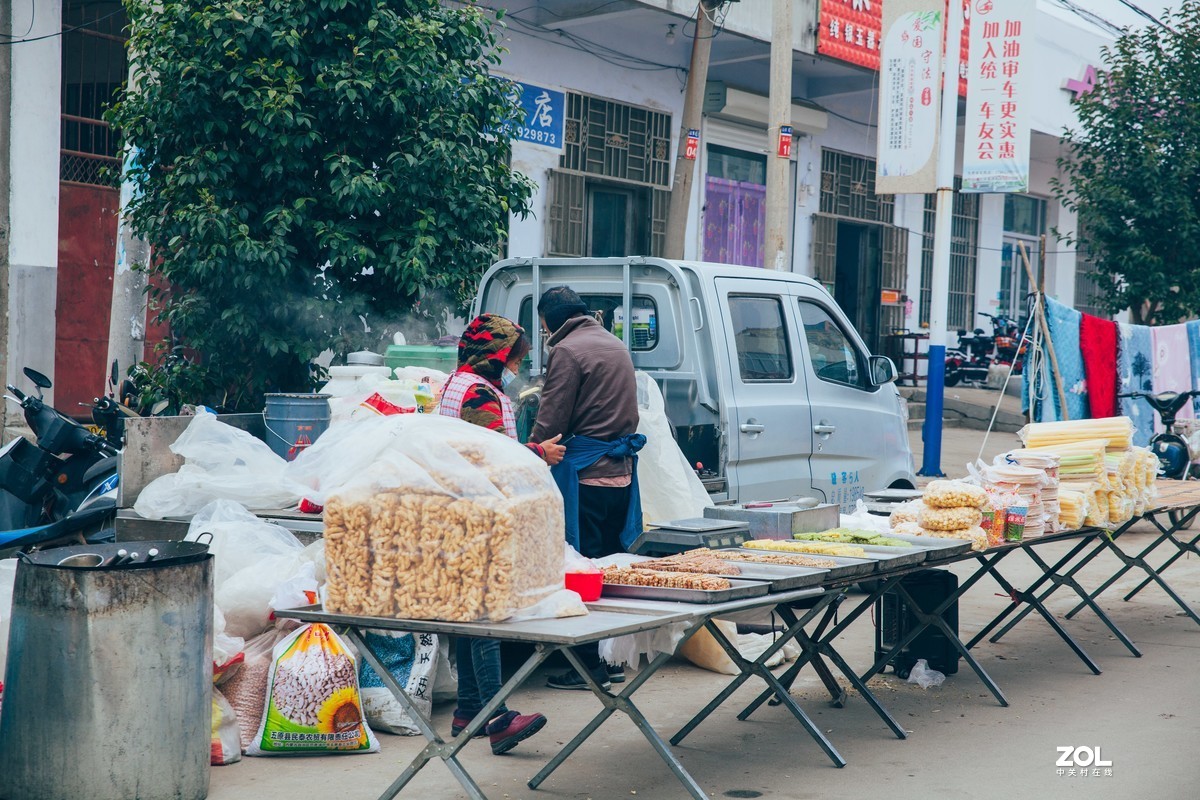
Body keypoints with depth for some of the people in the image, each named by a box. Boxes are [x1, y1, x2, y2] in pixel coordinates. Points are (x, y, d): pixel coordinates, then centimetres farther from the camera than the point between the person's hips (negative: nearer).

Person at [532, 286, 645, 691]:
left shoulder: (567, 350, -10)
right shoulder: (616, 345, 16)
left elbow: (551, 420, -11)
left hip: (585, 472, -8)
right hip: (620, 470, 8)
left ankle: (589, 664, 1)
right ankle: (611, 659, 20)